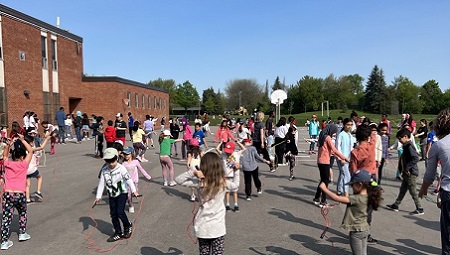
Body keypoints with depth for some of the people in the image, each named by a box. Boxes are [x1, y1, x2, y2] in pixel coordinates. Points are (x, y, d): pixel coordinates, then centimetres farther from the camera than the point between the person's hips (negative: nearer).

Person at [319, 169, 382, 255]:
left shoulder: (356, 199, -26)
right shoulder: (367, 197, -3)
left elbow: (337, 198, -28)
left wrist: (324, 188, -21)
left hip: (356, 232, -8)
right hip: (365, 229, 8)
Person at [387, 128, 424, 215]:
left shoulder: (409, 146, -18)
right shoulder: (406, 146, 11)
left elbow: (416, 158, -27)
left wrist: (407, 168, -23)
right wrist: (403, 170, 13)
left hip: (411, 173, -10)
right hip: (407, 173, 10)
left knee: (413, 191, 0)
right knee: (402, 189, 16)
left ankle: (419, 209, 11)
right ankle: (395, 205, 26)